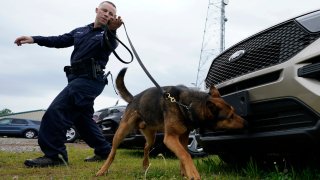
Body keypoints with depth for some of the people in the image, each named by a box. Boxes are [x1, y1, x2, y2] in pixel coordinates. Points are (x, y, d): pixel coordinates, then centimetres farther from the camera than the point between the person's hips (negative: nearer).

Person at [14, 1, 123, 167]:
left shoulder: (107, 34, -1)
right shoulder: (80, 31, 20)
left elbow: (110, 45, -24)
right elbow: (60, 40, 21)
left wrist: (111, 30, -48)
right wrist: (34, 39, 10)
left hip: (90, 79, -8)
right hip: (76, 78, 8)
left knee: (57, 109, -19)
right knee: (83, 118, 11)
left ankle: (54, 154, -16)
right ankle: (104, 151, 22)